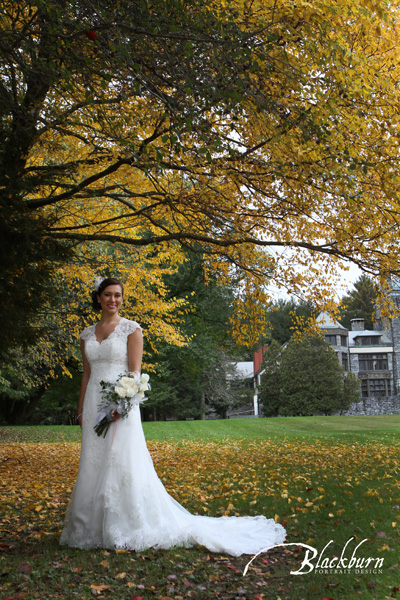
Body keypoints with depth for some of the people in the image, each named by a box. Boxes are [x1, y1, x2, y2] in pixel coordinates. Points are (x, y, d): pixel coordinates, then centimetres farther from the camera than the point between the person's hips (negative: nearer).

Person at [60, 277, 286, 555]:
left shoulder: (131, 329, -2)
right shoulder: (88, 334, 14)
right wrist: (81, 409, 12)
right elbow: (86, 374, 16)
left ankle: (130, 527, 5)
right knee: (94, 465, 8)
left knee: (123, 463, -6)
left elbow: (135, 371, -9)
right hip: (94, 404, 6)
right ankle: (94, 528, 18)